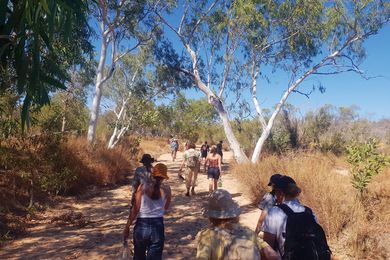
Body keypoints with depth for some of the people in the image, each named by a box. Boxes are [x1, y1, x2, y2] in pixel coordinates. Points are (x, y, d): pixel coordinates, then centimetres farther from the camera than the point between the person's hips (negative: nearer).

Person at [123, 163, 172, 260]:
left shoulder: (143, 187, -6)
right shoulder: (166, 189, -3)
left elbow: (135, 210, -7)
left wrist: (127, 227, 1)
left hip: (141, 225, 0)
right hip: (157, 226, 0)